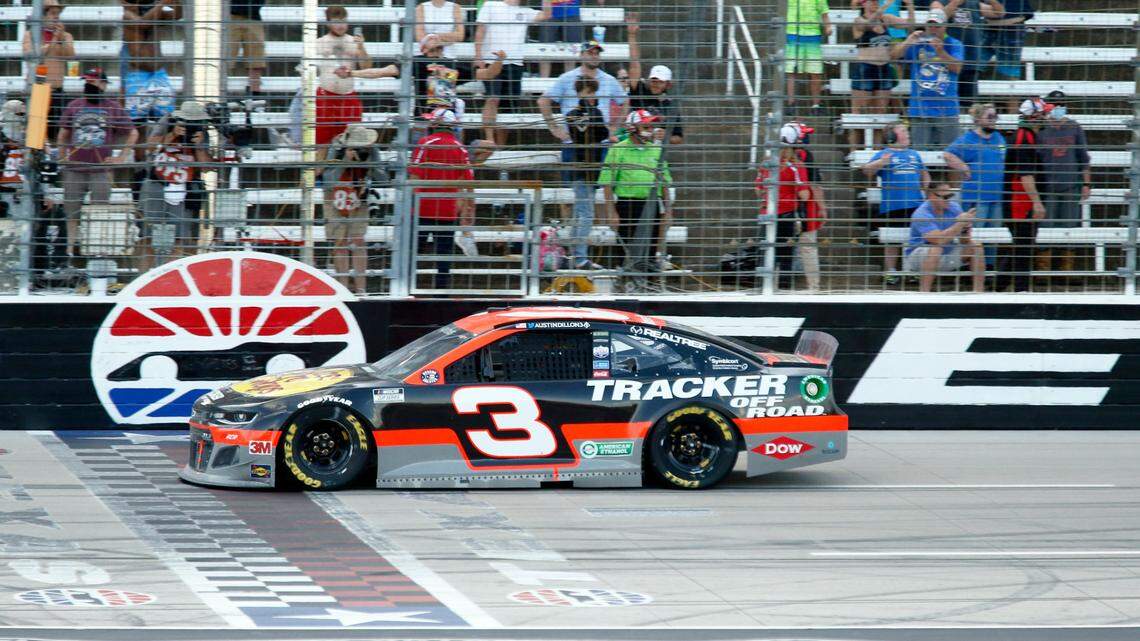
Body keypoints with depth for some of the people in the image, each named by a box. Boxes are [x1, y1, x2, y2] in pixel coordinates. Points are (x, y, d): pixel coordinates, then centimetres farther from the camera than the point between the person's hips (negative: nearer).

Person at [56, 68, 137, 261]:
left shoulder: (113, 108, 5)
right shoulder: (74, 106, 11)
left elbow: (133, 133, 9)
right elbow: (63, 134, 19)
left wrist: (121, 158, 2)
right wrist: (62, 158, 9)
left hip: (101, 170, -2)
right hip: (74, 170, 2)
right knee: (72, 213, 4)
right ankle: (70, 250, 11)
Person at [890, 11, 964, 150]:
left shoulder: (954, 45, 5)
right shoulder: (917, 43, 8)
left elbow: (957, 68, -10)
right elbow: (894, 55, -1)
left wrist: (940, 51, -23)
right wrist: (908, 42, -17)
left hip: (946, 108, -1)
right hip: (920, 106, 1)